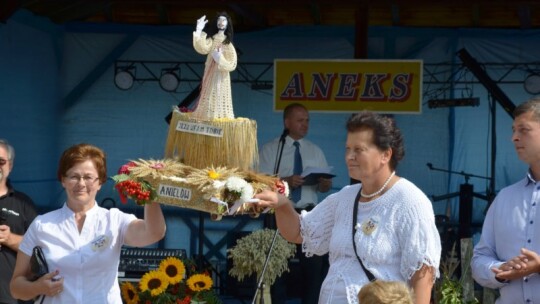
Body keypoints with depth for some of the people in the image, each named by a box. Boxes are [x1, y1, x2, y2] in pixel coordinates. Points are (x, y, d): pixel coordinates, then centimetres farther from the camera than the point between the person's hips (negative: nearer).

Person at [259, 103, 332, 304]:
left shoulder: (315, 151, 12)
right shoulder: (270, 149, 1)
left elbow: (325, 187, 10)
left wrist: (324, 181, -14)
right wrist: (286, 181, -23)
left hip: (309, 214, 3)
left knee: (315, 264, 6)